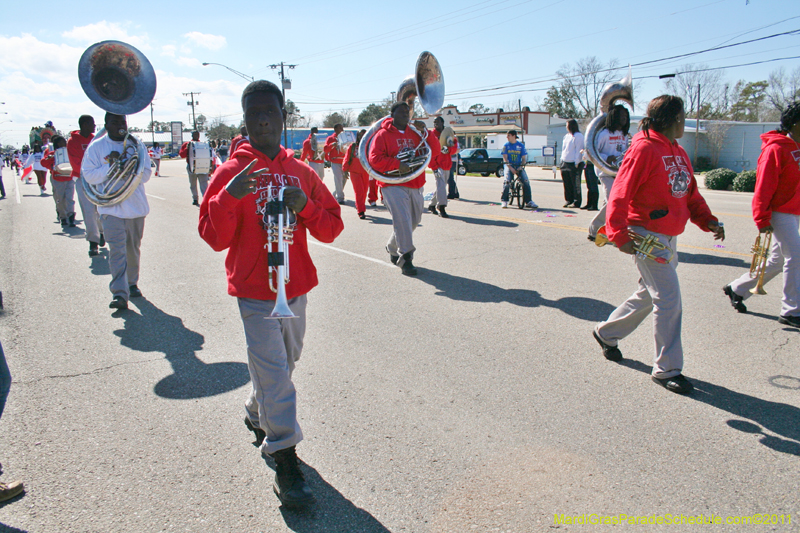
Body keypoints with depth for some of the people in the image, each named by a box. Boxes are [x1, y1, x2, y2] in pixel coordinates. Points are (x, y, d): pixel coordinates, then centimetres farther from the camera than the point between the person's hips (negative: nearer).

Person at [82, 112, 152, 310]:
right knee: (117, 250, -13)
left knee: (133, 249, 13)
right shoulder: (96, 147, 3)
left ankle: (132, 284, 30)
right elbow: (88, 175, -2)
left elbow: (146, 173, 0)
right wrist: (110, 166, -15)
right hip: (111, 207, -2)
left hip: (136, 206, 3)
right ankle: (120, 293, -17)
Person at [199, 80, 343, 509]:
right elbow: (214, 238, -11)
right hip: (255, 292, -5)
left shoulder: (301, 172, 5)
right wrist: (229, 196, -27)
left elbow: (331, 228, 5)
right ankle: (284, 462, 4)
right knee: (274, 372, -7)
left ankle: (257, 415, 47)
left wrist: (305, 206, -14)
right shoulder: (232, 172, -6)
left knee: (283, 363, 20)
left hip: (296, 288, 5)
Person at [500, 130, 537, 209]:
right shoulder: (506, 145, 4)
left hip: (519, 166, 1)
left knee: (526, 181, -18)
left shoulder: (521, 145, 5)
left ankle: (528, 201, -9)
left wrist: (521, 166, -14)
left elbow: (524, 158, 4)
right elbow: (505, 158, -3)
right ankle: (504, 201, -12)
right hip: (509, 166, 0)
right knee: (507, 181, -24)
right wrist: (511, 168, -15)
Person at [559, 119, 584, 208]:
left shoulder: (578, 136, -7)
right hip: (565, 163, 8)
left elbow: (578, 150, -12)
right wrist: (562, 159, 14)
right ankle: (569, 200, 19)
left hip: (574, 164, -8)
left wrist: (576, 163, -16)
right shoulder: (567, 136, 18)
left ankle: (576, 202, 1)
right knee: (567, 184, 10)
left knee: (575, 184, -3)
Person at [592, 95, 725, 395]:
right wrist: (619, 235, -29)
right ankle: (667, 369, 5)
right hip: (647, 236, -9)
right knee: (669, 300, -7)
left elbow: (691, 194, 18)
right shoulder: (645, 149, -14)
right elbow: (620, 194, -19)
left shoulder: (679, 153, 14)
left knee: (649, 295, 18)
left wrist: (708, 221, 2)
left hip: (669, 238, 9)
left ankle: (606, 333, 37)